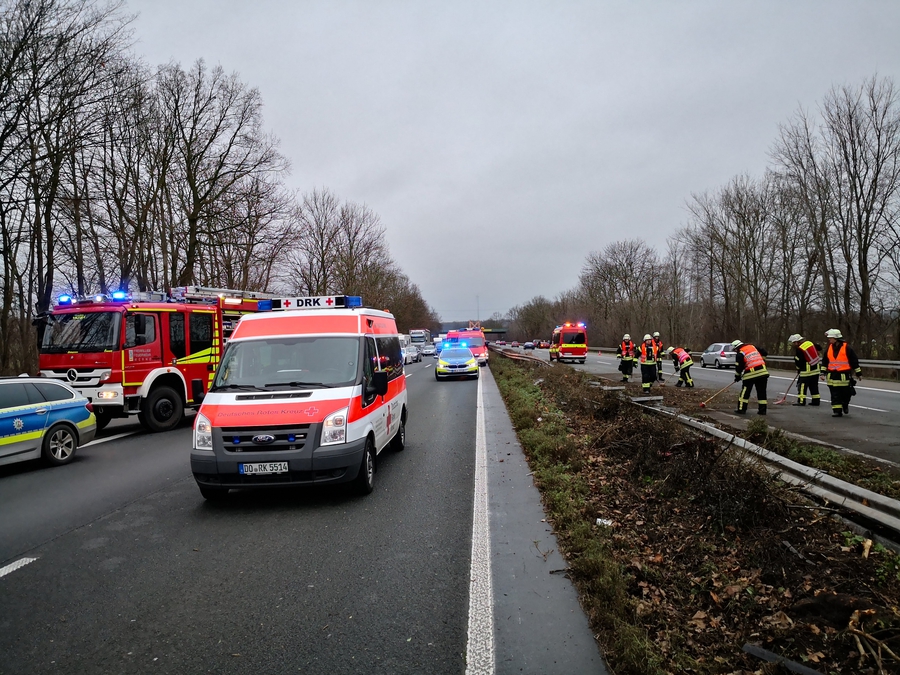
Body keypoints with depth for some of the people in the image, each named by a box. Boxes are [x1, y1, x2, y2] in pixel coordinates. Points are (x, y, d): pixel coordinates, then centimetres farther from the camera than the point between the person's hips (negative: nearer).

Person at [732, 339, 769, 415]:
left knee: (745, 392, 6)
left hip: (751, 374, -5)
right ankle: (762, 410, 11)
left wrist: (737, 376, 11)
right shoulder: (753, 347, 14)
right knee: (761, 392, 10)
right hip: (763, 371, 5)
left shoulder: (740, 354, -2)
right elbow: (764, 353, 16)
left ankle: (741, 409, 6)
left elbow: (738, 367, -2)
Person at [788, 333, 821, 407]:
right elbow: (819, 348, 18)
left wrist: (798, 369, 5)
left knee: (802, 384, -4)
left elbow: (798, 362, -12)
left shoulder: (799, 349, -17)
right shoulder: (810, 343, 4)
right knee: (814, 385, 14)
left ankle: (801, 401, -7)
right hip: (816, 369, 8)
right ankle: (816, 401, 18)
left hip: (806, 370, -8)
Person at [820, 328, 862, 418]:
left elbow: (854, 361, -2)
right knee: (835, 395, 2)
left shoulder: (846, 348, -8)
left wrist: (859, 373, 2)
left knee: (845, 393, 6)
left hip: (844, 376, -3)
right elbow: (824, 361, 13)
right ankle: (837, 411, 6)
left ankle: (845, 405, 33)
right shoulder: (829, 348, 6)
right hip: (832, 376, 3)